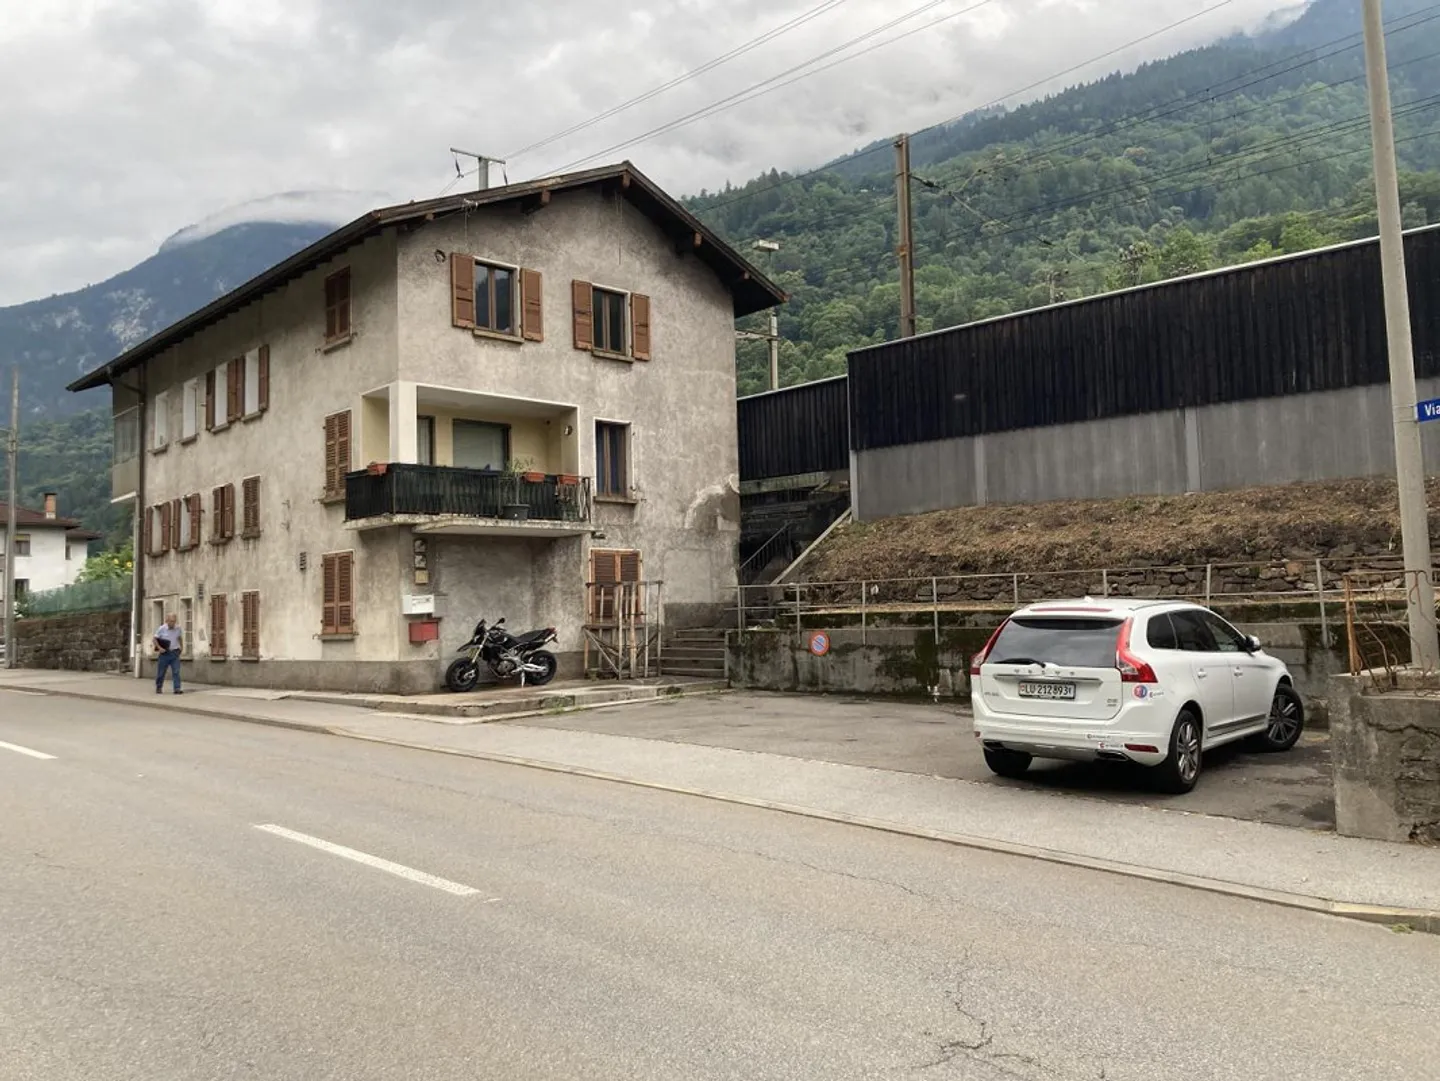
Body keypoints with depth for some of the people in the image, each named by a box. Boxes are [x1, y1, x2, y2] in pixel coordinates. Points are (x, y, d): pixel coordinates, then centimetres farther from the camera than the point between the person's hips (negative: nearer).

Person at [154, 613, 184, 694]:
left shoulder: (177, 629, 4)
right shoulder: (162, 629, -6)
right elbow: (155, 639, -2)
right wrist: (159, 648, -14)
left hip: (175, 653, 2)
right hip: (165, 653, -2)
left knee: (176, 671, -7)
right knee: (161, 672, 8)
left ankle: (177, 689, -9)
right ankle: (159, 688, 24)